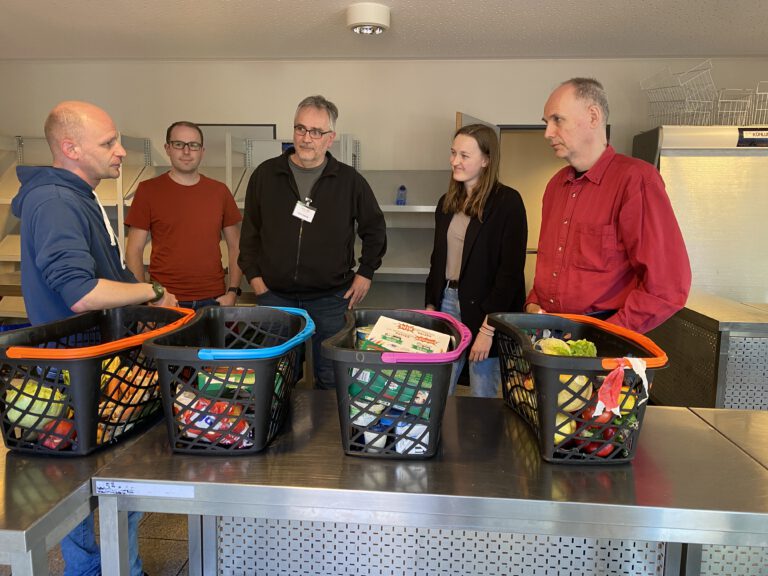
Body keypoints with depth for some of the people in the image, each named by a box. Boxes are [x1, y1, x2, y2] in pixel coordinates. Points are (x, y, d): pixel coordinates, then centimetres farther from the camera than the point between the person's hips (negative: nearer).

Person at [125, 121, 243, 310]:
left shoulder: (219, 191, 6)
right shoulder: (148, 190, 1)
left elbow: (236, 247, 9)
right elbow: (134, 250, 0)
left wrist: (232, 292, 0)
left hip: (213, 300, 2)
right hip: (164, 302, -2)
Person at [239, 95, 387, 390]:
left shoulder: (349, 180, -2)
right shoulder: (266, 174, 2)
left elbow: (374, 228, 10)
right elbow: (250, 230, 11)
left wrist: (365, 272, 5)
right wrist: (253, 274, 5)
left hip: (331, 298, -1)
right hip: (274, 296, 1)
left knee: (331, 379, 9)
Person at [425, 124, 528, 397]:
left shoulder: (507, 201, -10)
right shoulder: (447, 202, 11)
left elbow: (511, 269, -14)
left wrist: (488, 327, -17)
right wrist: (430, 307, 11)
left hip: (484, 309, -6)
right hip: (447, 301, 6)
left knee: (482, 397, 5)